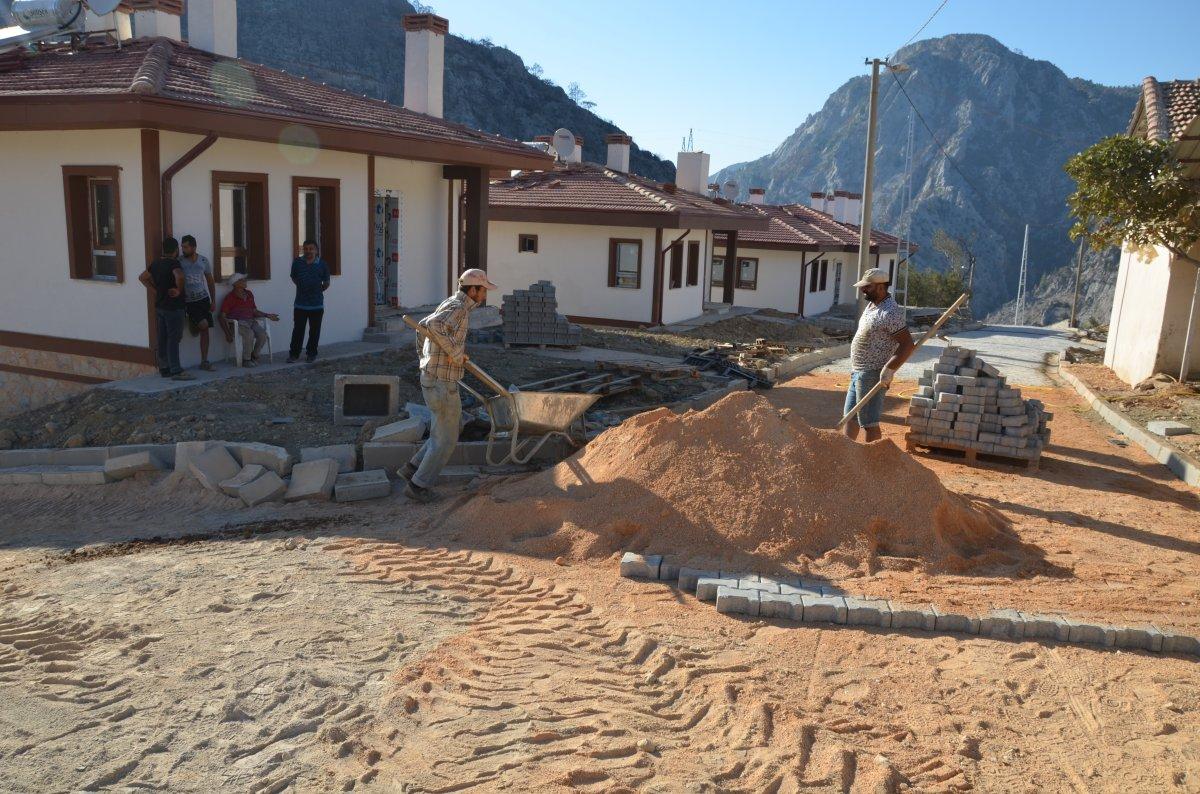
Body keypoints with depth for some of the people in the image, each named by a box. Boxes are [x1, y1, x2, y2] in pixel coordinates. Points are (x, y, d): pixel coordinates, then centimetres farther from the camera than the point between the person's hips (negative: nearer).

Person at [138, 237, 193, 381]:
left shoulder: (156, 263, 10)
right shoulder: (174, 263, -15)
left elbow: (142, 277, 20)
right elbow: (179, 276, -35)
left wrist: (155, 291, 14)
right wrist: (179, 290, -20)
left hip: (159, 305, 8)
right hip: (173, 307, -8)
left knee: (161, 339, 11)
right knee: (173, 338, -7)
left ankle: (164, 369, 18)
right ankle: (176, 371, -7)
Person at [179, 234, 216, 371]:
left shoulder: (204, 261, 3)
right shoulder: (179, 261, -7)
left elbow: (210, 282, 11)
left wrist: (213, 301, 10)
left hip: (203, 299, 3)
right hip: (188, 300, -3)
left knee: (205, 330, 2)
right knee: (203, 324, -20)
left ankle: (204, 361, 9)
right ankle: (192, 324, 18)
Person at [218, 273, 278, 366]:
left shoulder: (249, 294, 15)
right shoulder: (230, 298, -3)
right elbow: (222, 316, -4)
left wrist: (267, 315, 11)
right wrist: (227, 334, -11)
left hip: (251, 321, 5)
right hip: (237, 323, -5)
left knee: (262, 334, -24)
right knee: (249, 333, -35)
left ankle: (254, 356, -3)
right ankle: (246, 360, -18)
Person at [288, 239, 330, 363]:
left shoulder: (322, 264, -4)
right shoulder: (297, 262, -1)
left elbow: (326, 283, 7)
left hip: (317, 304, 0)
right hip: (300, 304, 0)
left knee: (314, 331, 7)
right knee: (298, 330, 1)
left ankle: (311, 354, 19)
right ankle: (294, 354, 9)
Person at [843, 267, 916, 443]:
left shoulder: (890, 312, -21)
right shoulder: (872, 305, 10)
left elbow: (907, 344, -23)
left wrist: (889, 369, -28)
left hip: (872, 375, -10)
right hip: (858, 372, 10)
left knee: (869, 422, -4)